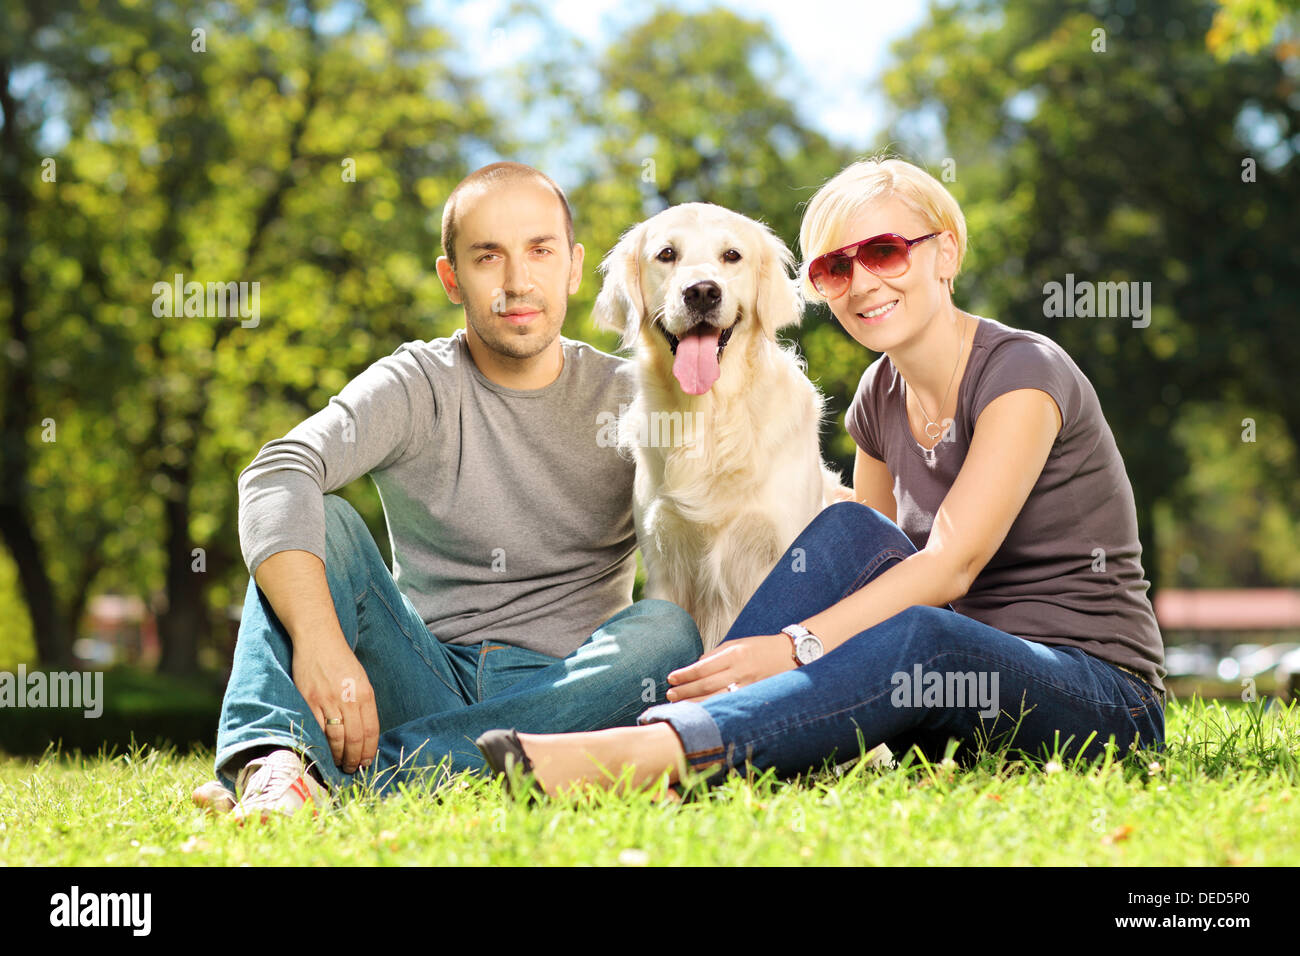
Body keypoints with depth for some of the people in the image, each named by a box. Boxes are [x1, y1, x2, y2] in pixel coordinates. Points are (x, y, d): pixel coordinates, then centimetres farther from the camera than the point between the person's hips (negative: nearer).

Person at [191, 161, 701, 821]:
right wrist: (320, 640, -35)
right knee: (322, 518, -16)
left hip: (562, 694, 0)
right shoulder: (417, 385, 1)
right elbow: (277, 477, -18)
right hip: (426, 680, 0)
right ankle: (272, 757, -44)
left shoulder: (626, 399, 6)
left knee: (666, 630, -29)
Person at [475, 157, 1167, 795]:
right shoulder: (880, 397, 9)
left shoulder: (1022, 372, -14)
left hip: (1105, 700, -6)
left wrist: (793, 647, -32)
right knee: (850, 529, -18)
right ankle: (669, 728, -30)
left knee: (921, 637, -38)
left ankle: (655, 748, -50)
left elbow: (949, 566, -23)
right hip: (966, 684, 6)